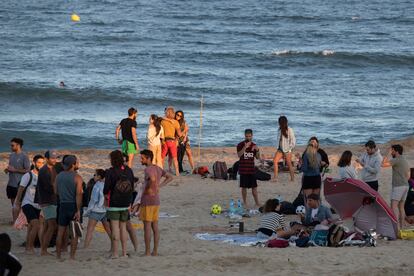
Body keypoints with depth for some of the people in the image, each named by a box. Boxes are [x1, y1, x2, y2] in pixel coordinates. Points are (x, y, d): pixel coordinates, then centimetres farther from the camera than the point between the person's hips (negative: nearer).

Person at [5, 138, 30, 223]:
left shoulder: (24, 156, -11)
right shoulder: (11, 155, 12)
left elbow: (27, 170, -14)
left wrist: (14, 170, -18)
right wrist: (7, 169, 1)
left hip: (19, 184, -7)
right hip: (11, 183, 7)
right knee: (13, 204, 12)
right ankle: (14, 221, 18)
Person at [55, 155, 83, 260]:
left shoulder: (59, 176, 5)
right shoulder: (77, 177, -11)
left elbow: (56, 192, 10)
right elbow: (78, 194, -17)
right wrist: (78, 211, -17)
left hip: (63, 205, 4)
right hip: (74, 205, -4)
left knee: (61, 232, 10)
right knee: (74, 233, 3)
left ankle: (58, 255, 12)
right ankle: (72, 256, 1)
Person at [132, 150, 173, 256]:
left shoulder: (148, 169, -16)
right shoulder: (158, 169, 10)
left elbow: (152, 179, -36)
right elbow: (170, 177, 20)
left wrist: (148, 189, -19)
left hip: (147, 202, -8)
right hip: (156, 201, 8)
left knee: (147, 226, -3)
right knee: (155, 226, 10)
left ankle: (147, 252, -2)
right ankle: (155, 251, 12)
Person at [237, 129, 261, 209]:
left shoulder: (253, 145, 7)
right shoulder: (240, 145, -3)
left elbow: (258, 157, 8)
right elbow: (239, 155, -18)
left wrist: (257, 150, -10)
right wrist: (245, 147, -30)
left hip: (252, 169, 3)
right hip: (243, 170, -3)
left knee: (254, 187, 1)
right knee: (244, 187, 2)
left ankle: (257, 203, 4)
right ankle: (245, 203, 11)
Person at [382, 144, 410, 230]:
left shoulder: (396, 160, -11)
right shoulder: (405, 161, 18)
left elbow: (383, 164, -18)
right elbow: (408, 176, 23)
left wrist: (385, 159, -1)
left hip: (398, 186, -9)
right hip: (405, 186, 9)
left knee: (394, 205, -15)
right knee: (401, 206, 11)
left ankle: (397, 226, -26)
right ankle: (402, 226, 10)